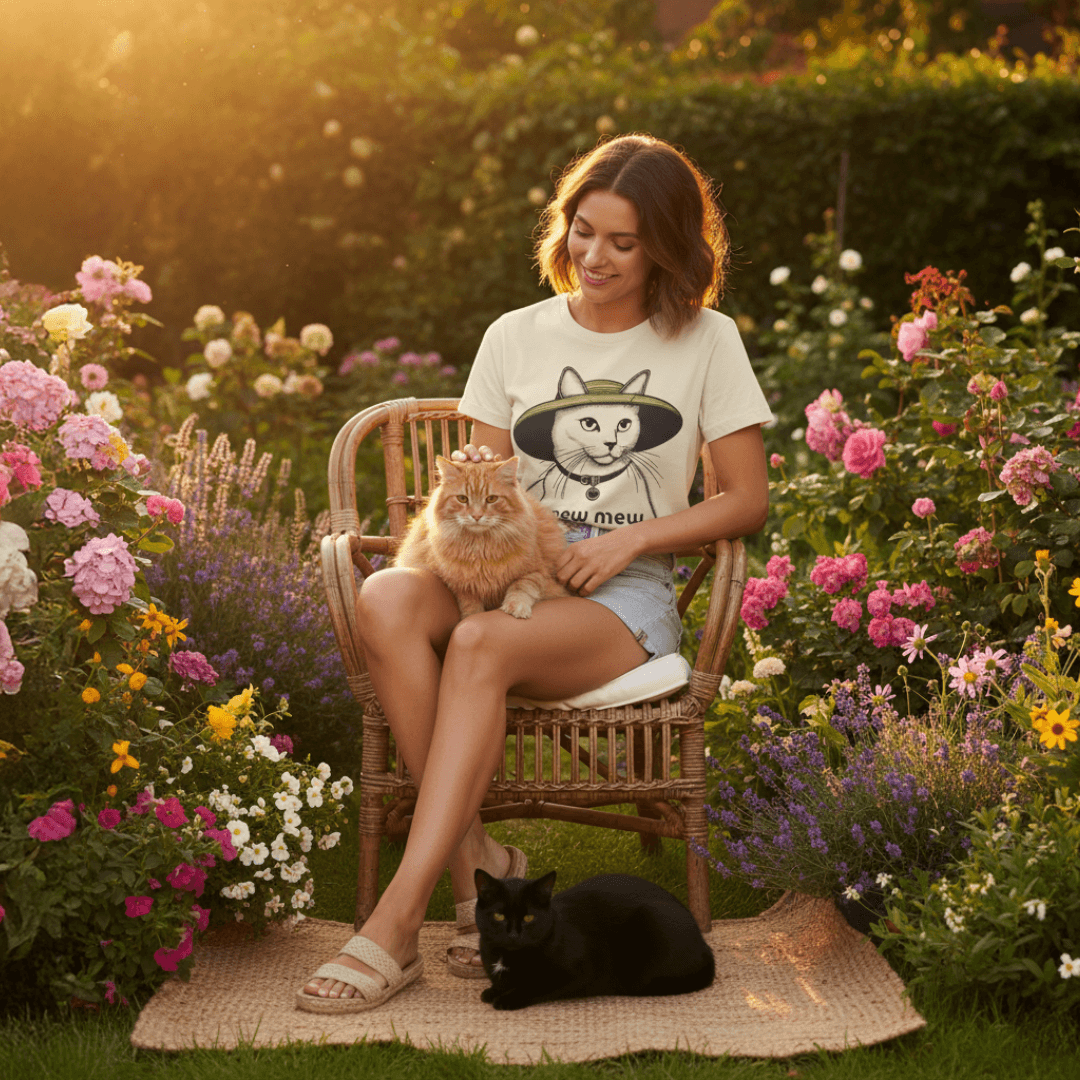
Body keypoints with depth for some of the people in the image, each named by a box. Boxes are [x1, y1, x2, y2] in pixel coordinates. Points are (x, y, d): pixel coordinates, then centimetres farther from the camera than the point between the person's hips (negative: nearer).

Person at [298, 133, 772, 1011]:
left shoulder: (705, 343, 8)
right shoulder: (516, 337, 15)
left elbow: (748, 500, 6)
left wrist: (628, 538, -8)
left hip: (627, 596, -3)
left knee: (482, 645, -36)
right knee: (386, 600, -32)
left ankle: (397, 922, -34)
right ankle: (474, 864, -28)